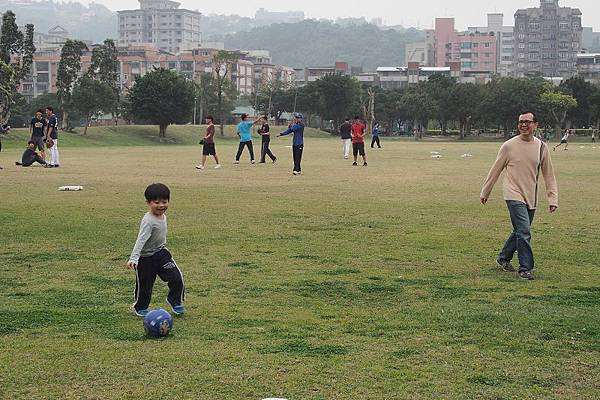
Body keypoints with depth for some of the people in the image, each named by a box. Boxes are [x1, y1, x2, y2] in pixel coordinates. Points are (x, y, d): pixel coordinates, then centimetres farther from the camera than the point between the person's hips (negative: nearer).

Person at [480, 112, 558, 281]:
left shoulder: (542, 147, 3)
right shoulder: (509, 146, -5)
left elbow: (548, 175, 9)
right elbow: (495, 170, 4)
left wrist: (553, 198, 3)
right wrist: (485, 192, 9)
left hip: (531, 198, 4)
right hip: (514, 195, -4)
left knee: (520, 232, 14)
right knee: (524, 232, -13)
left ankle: (504, 258, 34)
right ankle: (525, 268, -6)